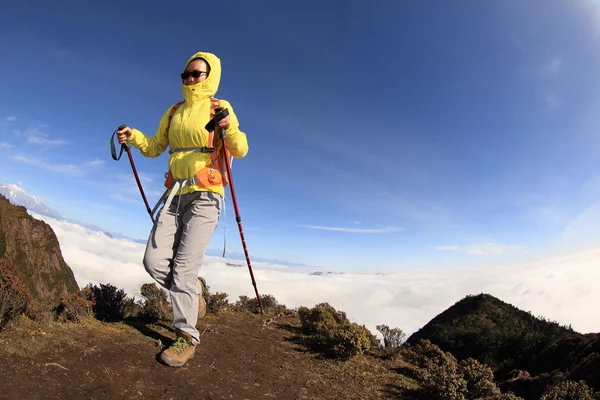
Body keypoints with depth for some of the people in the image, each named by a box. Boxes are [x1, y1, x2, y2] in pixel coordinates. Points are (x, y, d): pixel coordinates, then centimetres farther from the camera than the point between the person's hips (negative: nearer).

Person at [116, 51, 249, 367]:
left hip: (205, 196, -5)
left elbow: (240, 151, -9)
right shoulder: (173, 113, 18)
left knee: (185, 264, -11)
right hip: (175, 195, 6)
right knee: (154, 261, -1)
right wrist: (133, 136, 4)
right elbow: (154, 148, 22)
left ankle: (186, 336, 2)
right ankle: (193, 290, 27)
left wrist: (230, 129, -27)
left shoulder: (219, 108, 2)